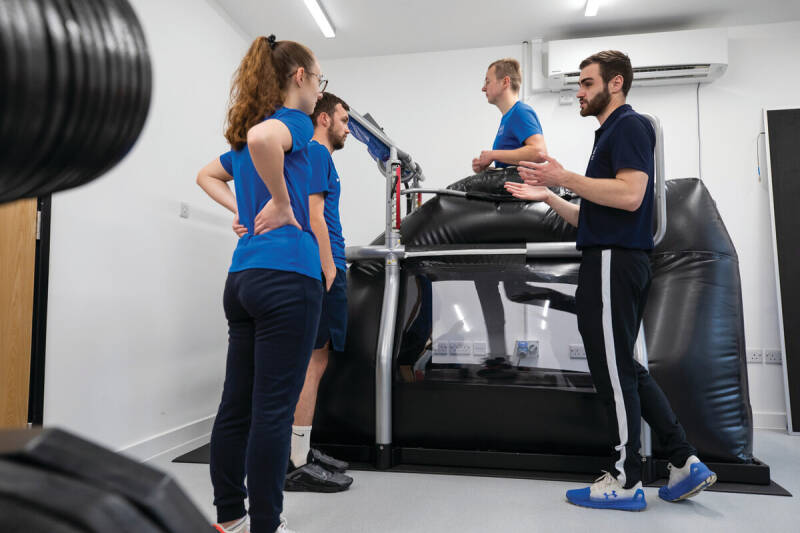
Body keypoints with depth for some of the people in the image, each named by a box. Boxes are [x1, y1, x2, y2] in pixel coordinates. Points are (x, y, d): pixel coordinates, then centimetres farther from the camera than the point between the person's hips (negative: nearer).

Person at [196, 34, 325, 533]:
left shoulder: (243, 136, 21)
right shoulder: (293, 121, -4)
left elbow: (207, 176, 34)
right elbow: (262, 138, -27)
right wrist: (282, 204, -16)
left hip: (243, 275, 9)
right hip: (287, 274, -9)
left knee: (237, 404, 14)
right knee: (273, 410, -2)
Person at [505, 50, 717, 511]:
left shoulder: (630, 125, -6)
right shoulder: (610, 133, 23)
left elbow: (630, 195, -22)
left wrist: (565, 177, -15)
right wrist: (548, 196, 16)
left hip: (614, 263, -10)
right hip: (612, 262, 10)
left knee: (615, 372, -2)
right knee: (626, 369, 14)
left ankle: (626, 482, 12)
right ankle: (685, 464, 21)